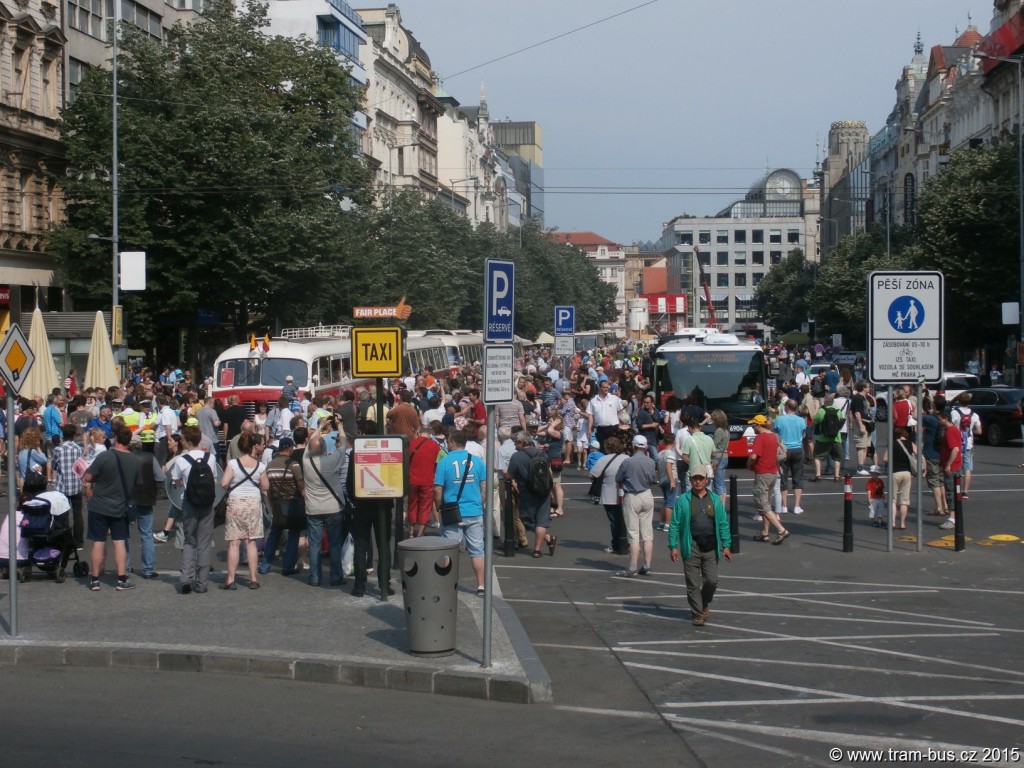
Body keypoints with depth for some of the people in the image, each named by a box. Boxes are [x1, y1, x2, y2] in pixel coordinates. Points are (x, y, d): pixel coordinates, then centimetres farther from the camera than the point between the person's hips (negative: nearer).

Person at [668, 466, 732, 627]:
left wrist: (726, 545, 3)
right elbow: (674, 525, 1)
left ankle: (705, 605, 30)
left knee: (711, 580, 3)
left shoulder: (715, 500, 9)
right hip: (691, 547, -2)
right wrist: (673, 546, -5)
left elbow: (723, 523, 9)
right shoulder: (683, 500, 2)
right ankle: (697, 614, 10)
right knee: (693, 583, 0)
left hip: (711, 547, 2)